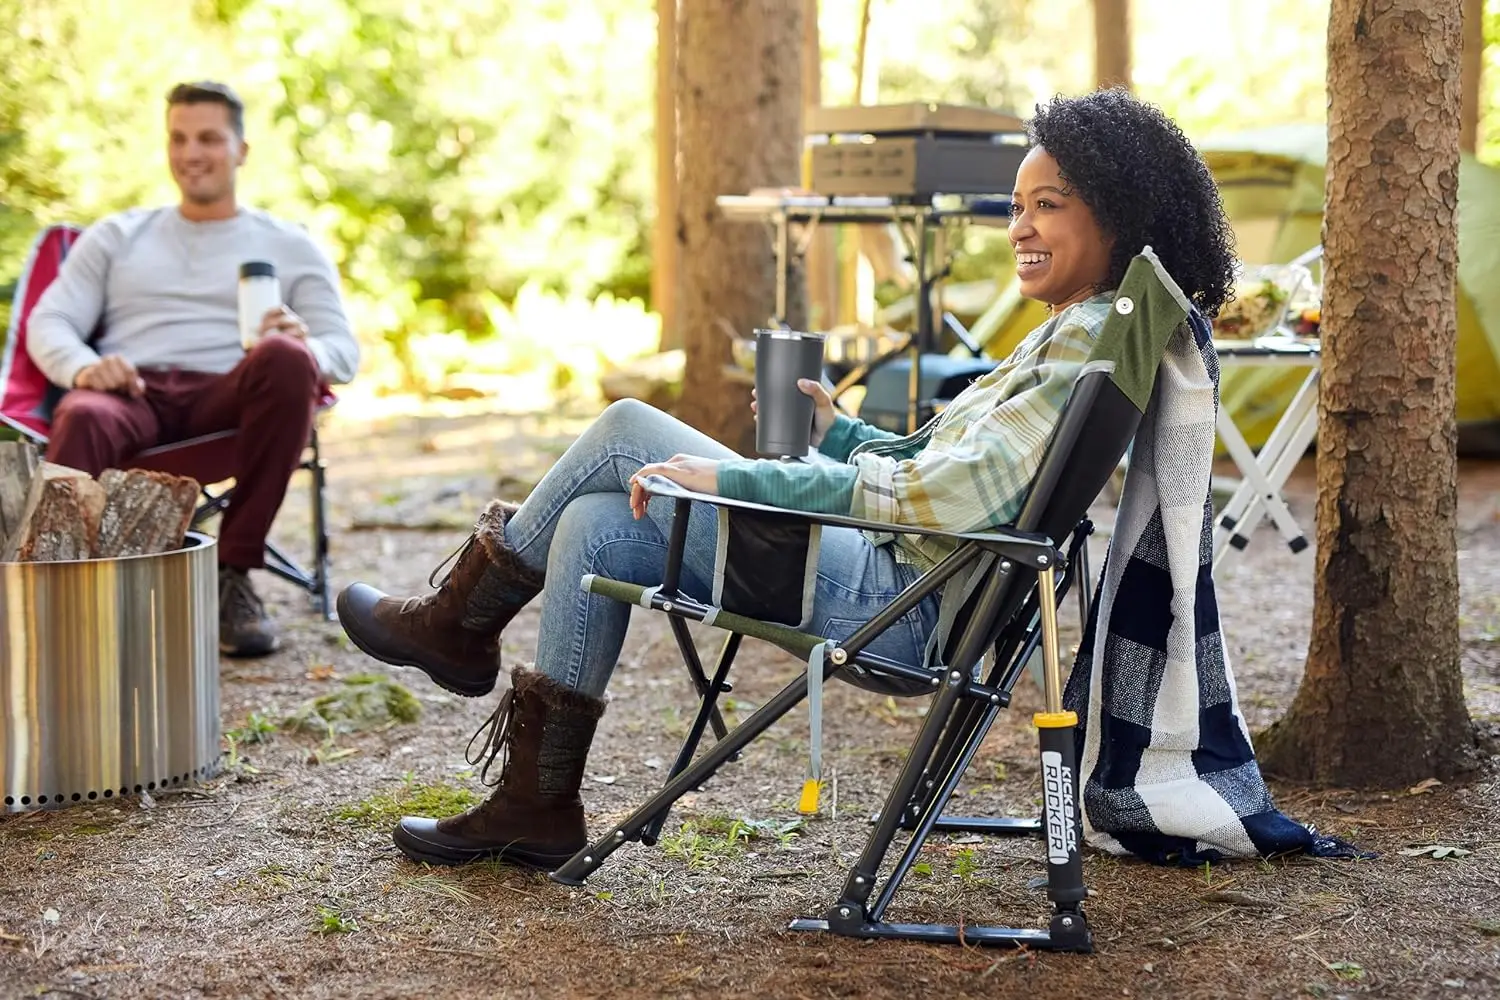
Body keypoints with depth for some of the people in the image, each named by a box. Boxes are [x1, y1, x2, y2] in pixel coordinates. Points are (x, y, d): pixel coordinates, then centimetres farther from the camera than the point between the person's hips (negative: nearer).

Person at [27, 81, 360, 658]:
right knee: (83, 418, -37)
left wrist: (306, 349, -15)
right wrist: (82, 367, -10)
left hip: (228, 402, 0)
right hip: (133, 396, 0)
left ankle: (234, 575, -28)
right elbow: (48, 321, 16)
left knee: (286, 358, -36)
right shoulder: (116, 236, 27)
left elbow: (343, 349, 13)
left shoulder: (291, 248, 23)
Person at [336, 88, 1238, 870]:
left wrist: (736, 480, -21)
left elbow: (951, 495, -26)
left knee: (627, 433, -3)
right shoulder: (1077, 333, 15)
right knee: (599, 525, 7)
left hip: (906, 609, -10)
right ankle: (537, 804, 12)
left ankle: (463, 623, 18)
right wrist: (841, 434, 13)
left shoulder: (1095, 339, -17)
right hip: (907, 586, 10)